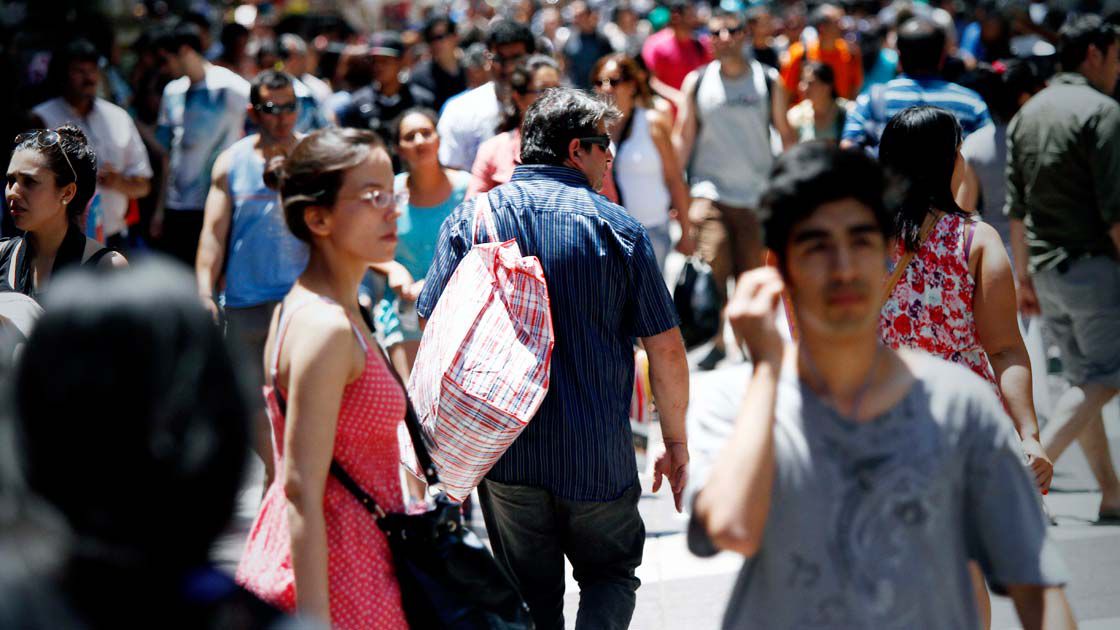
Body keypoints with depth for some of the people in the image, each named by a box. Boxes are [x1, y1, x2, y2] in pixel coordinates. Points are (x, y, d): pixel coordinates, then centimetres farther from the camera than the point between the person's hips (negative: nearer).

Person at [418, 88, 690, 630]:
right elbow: (665, 349, -5)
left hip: (501, 448, 2)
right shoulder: (617, 227, -6)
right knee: (611, 572, 16)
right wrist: (676, 442, 7)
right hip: (597, 454, -2)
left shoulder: (469, 219, -1)